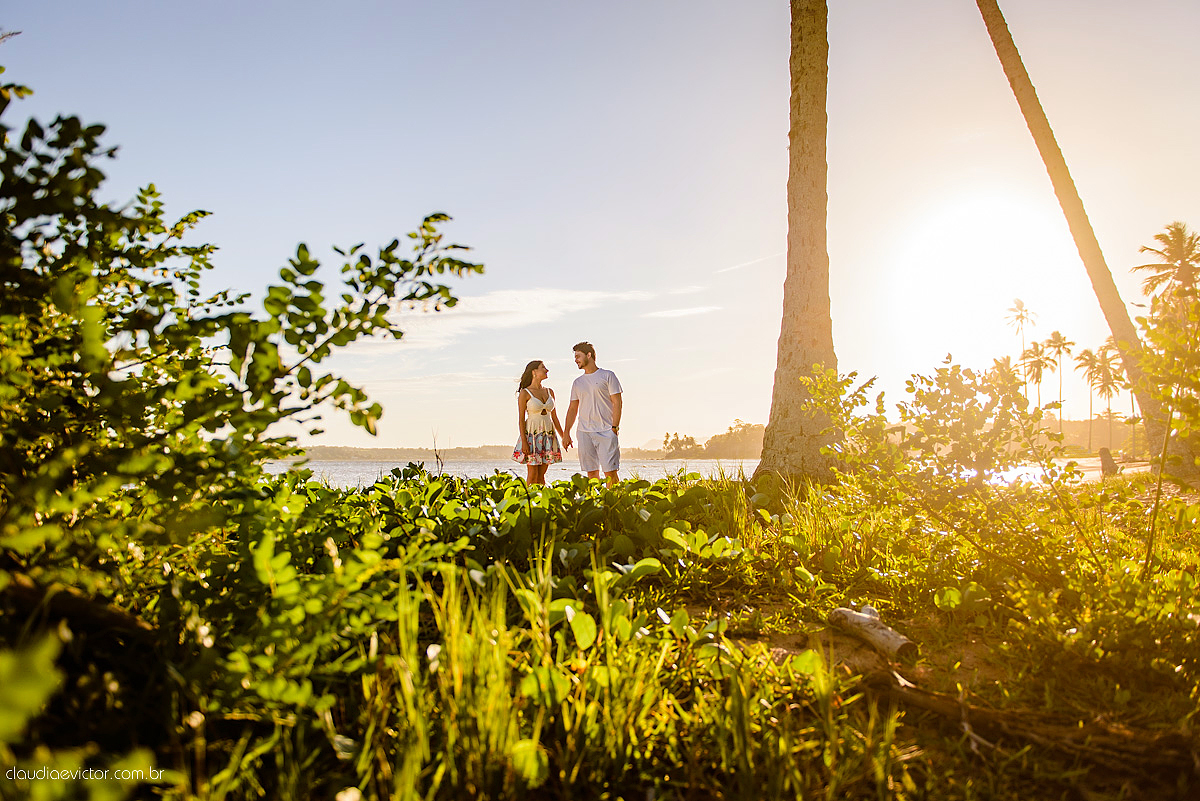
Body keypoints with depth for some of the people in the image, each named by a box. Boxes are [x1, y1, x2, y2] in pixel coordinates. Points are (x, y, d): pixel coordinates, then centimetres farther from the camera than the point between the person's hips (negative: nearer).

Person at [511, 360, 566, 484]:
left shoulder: (549, 392, 12)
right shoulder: (525, 393, -4)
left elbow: (554, 417, 16)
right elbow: (521, 419, -7)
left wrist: (564, 437, 12)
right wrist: (524, 442, -15)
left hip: (548, 435, 5)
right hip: (532, 434, -5)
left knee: (541, 475, 5)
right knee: (533, 474, -4)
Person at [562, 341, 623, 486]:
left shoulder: (608, 376, 2)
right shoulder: (577, 382, 17)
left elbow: (617, 403, -2)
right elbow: (573, 409, 19)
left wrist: (614, 428, -10)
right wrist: (566, 433, 11)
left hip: (606, 431, -4)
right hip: (584, 432, 4)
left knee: (610, 471, -9)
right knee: (591, 471, 3)